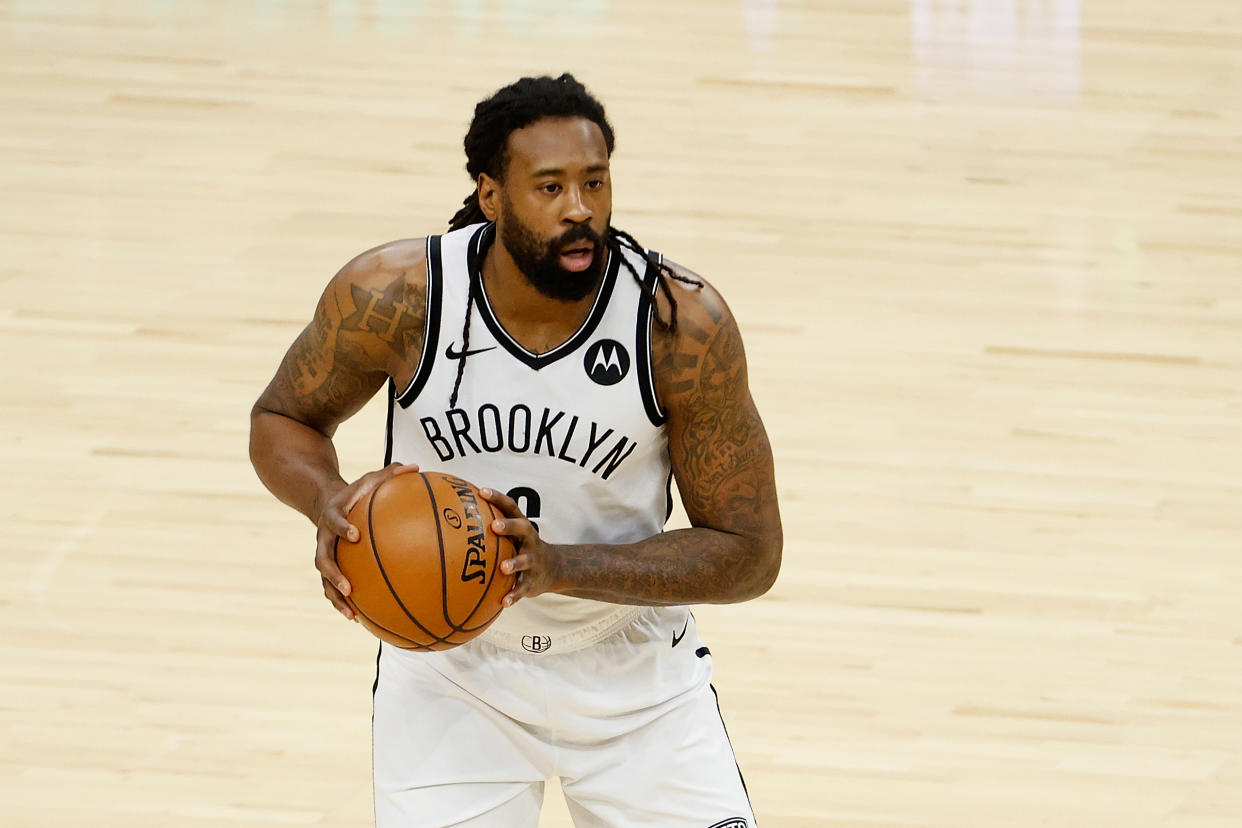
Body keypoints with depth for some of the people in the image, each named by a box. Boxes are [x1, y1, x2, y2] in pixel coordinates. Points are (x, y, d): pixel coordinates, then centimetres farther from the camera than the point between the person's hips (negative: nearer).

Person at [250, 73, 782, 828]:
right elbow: (282, 419, 0)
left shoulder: (683, 323, -22)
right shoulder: (394, 296, -20)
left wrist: (561, 567, -30)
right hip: (451, 662, 0)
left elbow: (748, 553, -16)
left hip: (632, 666, 0)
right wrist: (330, 502, -24)